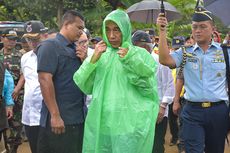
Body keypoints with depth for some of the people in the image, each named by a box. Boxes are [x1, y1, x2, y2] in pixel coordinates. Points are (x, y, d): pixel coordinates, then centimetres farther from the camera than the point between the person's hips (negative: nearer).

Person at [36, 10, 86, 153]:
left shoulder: (75, 49, 14)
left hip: (79, 118, 8)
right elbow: (45, 79, -17)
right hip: (60, 119, -7)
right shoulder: (50, 46, -8)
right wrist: (55, 115, -21)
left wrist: (84, 59, -3)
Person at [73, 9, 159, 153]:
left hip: (130, 125, -3)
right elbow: (85, 87, 3)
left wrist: (131, 61, -15)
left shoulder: (140, 54, 1)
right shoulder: (101, 55, 9)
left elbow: (149, 89, -7)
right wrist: (93, 60, -9)